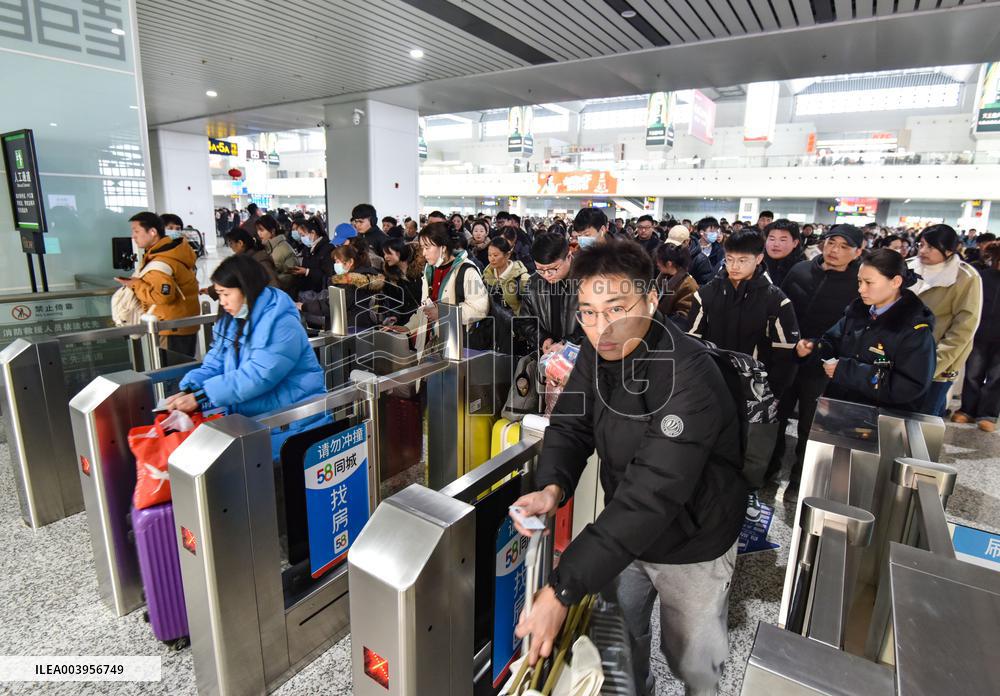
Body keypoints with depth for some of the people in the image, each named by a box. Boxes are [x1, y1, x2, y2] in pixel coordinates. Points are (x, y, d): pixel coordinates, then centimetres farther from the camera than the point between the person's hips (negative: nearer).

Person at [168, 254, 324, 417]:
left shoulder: (281, 324, -18)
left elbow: (258, 376, -25)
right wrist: (188, 390, -11)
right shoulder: (230, 320, 8)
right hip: (247, 413, 7)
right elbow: (214, 364, 7)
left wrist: (200, 396, -23)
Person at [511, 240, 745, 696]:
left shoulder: (689, 379, -34)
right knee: (619, 640, 25)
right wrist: (552, 487, -29)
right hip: (625, 530, 6)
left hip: (691, 546, -5)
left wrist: (562, 590, -41)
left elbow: (652, 496, -39)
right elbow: (570, 426, -7)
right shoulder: (598, 351, -12)